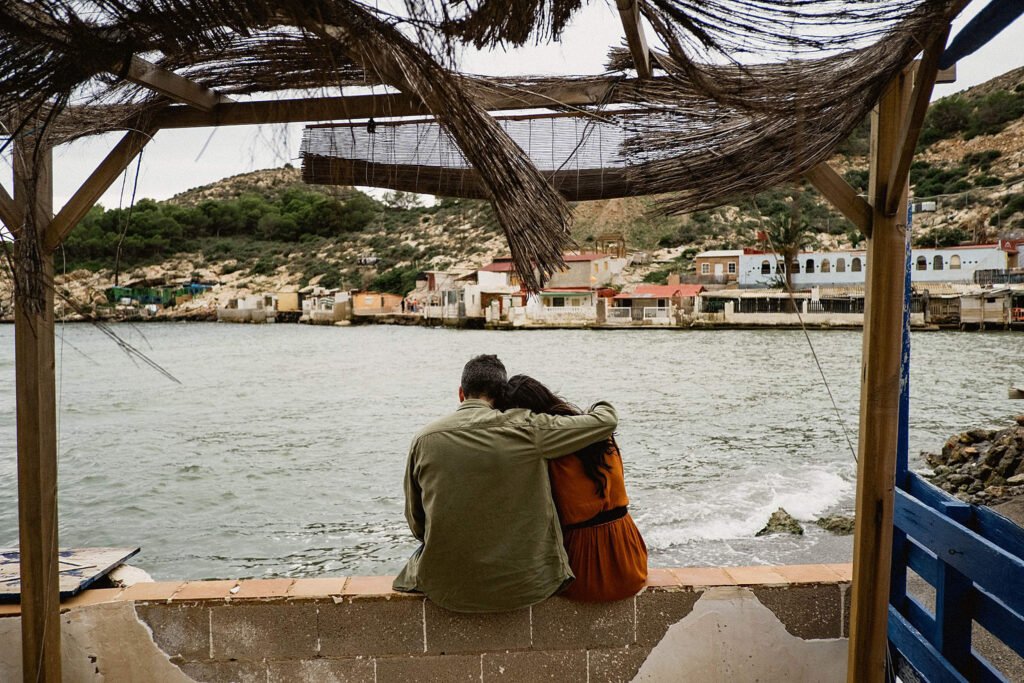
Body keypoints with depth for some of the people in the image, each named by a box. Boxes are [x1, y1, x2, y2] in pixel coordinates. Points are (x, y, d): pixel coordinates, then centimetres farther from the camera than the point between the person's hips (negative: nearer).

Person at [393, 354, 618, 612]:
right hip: (522, 588, -1)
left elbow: (415, 521, 4)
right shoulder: (526, 429, -13)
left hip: (447, 589, 2)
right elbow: (607, 420, -6)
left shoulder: (424, 439, -6)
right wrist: (600, 406, 18)